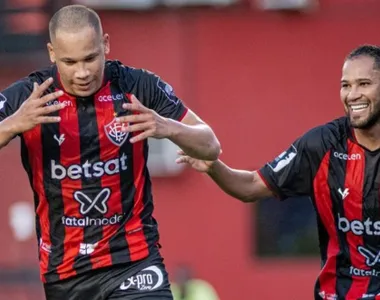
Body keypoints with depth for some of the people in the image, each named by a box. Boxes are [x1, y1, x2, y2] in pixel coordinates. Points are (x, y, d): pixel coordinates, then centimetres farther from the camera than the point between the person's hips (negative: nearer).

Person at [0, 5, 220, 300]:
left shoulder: (138, 87, -8)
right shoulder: (24, 97, -9)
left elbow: (211, 147, -3)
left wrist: (168, 128, -24)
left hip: (134, 257, -1)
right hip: (63, 270, 1)